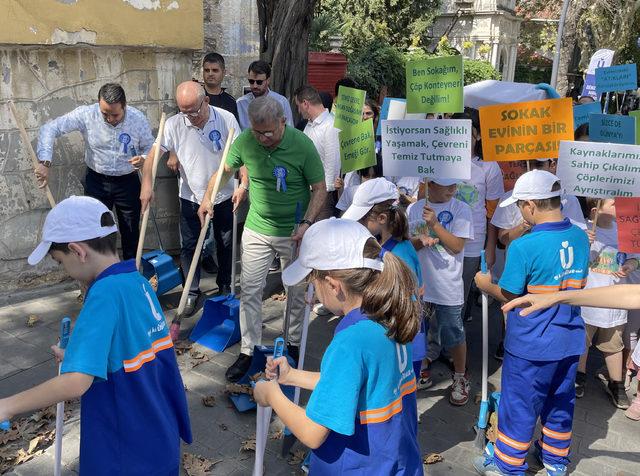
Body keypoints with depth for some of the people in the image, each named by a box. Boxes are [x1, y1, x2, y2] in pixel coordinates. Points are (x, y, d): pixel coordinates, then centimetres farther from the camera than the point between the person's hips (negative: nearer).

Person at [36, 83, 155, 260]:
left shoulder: (138, 119, -14)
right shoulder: (86, 114, -16)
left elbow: (150, 148, -2)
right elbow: (50, 129, -13)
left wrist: (143, 159, -25)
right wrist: (45, 162, -23)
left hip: (128, 182, 0)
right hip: (96, 181, 0)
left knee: (131, 231, 10)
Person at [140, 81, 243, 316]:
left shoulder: (226, 119, -13)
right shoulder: (173, 125, -12)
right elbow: (153, 154, -8)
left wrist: (244, 184, -22)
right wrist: (147, 184, -18)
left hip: (223, 196, 0)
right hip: (191, 197, 0)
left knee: (225, 244, 14)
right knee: (189, 246, 6)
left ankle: (225, 288, 34)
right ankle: (191, 292, 22)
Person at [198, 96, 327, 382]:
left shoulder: (302, 144, -17)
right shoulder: (245, 140, -10)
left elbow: (319, 189, -11)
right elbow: (225, 169, 6)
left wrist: (308, 223, -22)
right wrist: (207, 197, -10)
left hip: (293, 232, -2)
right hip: (256, 230, 2)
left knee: (298, 292, 12)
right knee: (250, 291, 4)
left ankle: (295, 344, 34)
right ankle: (248, 351, 19)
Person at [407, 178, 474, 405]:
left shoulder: (461, 209, -6)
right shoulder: (414, 209, 2)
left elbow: (457, 246, -12)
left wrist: (434, 224, -21)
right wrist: (420, 240, -18)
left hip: (448, 287, -3)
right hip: (418, 283, 3)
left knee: (454, 335, 7)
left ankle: (460, 377, 28)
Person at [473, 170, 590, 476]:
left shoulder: (523, 247, -23)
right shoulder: (580, 238, -3)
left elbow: (508, 295, -16)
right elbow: (575, 285, 10)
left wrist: (485, 284, 4)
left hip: (531, 344, -6)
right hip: (570, 338, 6)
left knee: (519, 405, 10)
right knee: (561, 401, 21)